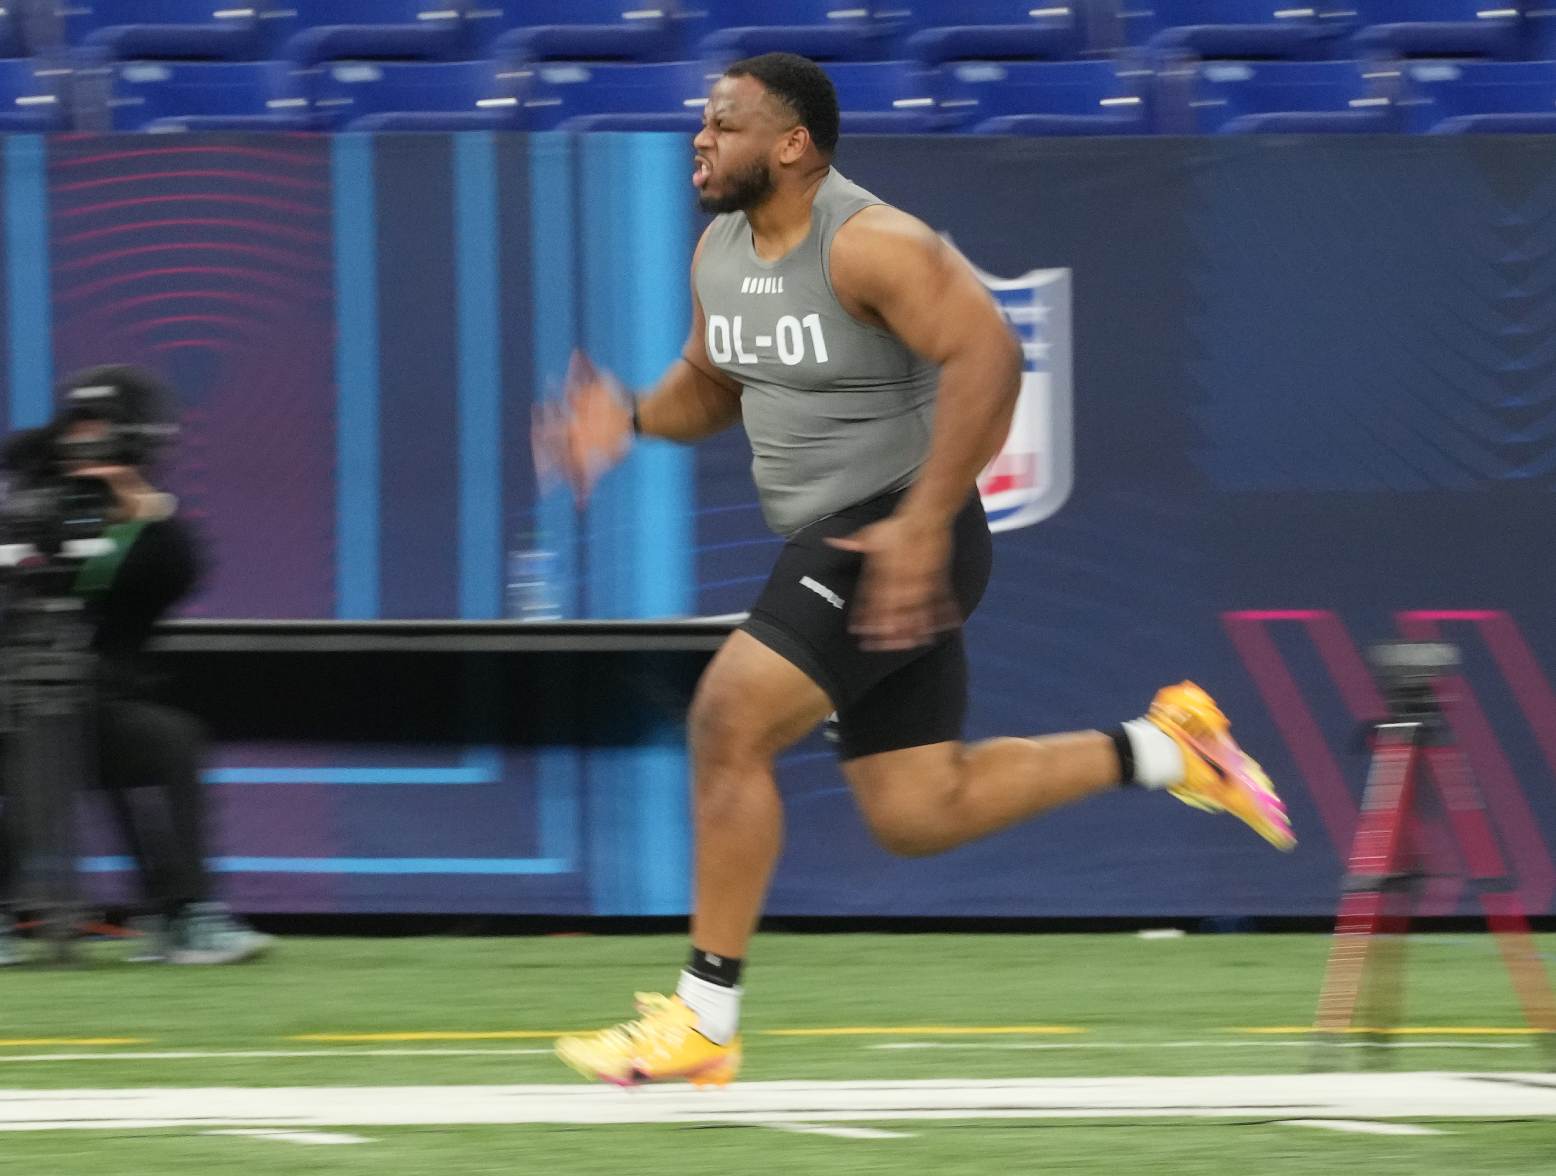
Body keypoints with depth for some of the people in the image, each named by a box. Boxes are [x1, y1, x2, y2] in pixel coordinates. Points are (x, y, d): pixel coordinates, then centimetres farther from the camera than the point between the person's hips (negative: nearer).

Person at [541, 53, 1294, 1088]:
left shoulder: (867, 244, -19)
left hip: (900, 542, -10)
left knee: (727, 726, -18)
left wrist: (924, 524, -32)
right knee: (919, 815, 9)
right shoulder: (722, 250, 9)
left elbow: (988, 354, -29)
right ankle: (1161, 748, 21)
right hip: (835, 542, 10)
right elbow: (713, 382, 25)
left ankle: (705, 1023, -12)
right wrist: (632, 419, 2)